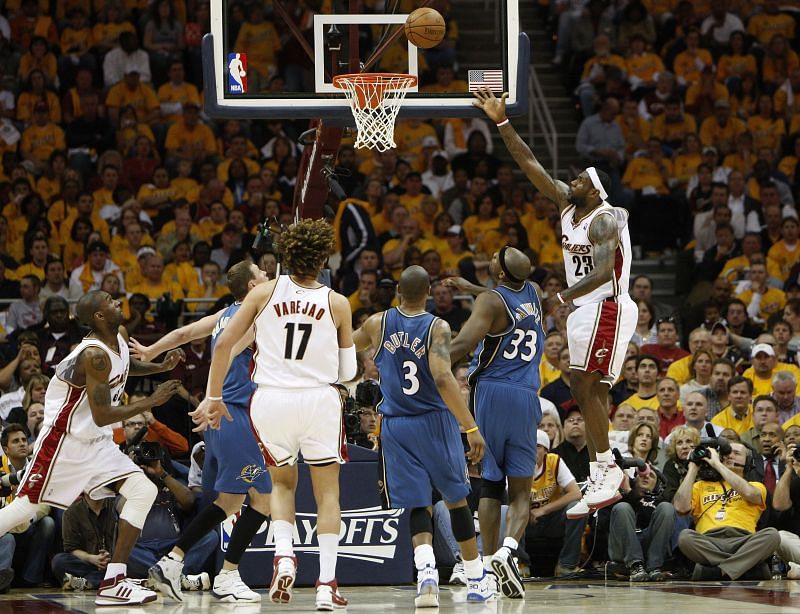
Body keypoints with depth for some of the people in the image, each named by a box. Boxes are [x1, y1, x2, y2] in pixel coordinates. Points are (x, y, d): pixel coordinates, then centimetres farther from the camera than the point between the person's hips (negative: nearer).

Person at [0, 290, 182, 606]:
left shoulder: (120, 337, 3)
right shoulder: (95, 355, -26)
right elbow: (102, 416, -27)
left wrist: (161, 367, 10)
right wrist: (151, 402, -20)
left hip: (97, 443, 8)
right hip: (65, 441, -8)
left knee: (143, 491, -5)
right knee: (25, 506, -2)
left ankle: (113, 582, -7)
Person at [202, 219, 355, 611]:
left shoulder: (265, 292, 1)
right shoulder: (337, 303, 0)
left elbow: (224, 344, 1)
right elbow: (347, 372, 5)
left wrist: (214, 397, 10)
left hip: (270, 399, 1)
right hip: (318, 400, -1)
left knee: (282, 483, 23)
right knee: (327, 491, 12)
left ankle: (283, 556, -1)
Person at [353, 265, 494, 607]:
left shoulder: (378, 324, -1)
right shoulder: (437, 328, -12)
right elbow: (443, 378, -25)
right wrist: (471, 428, -26)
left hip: (396, 427, 2)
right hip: (435, 423, -2)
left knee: (418, 507, 3)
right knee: (456, 500, 14)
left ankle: (426, 571, -24)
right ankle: (477, 580, 20)